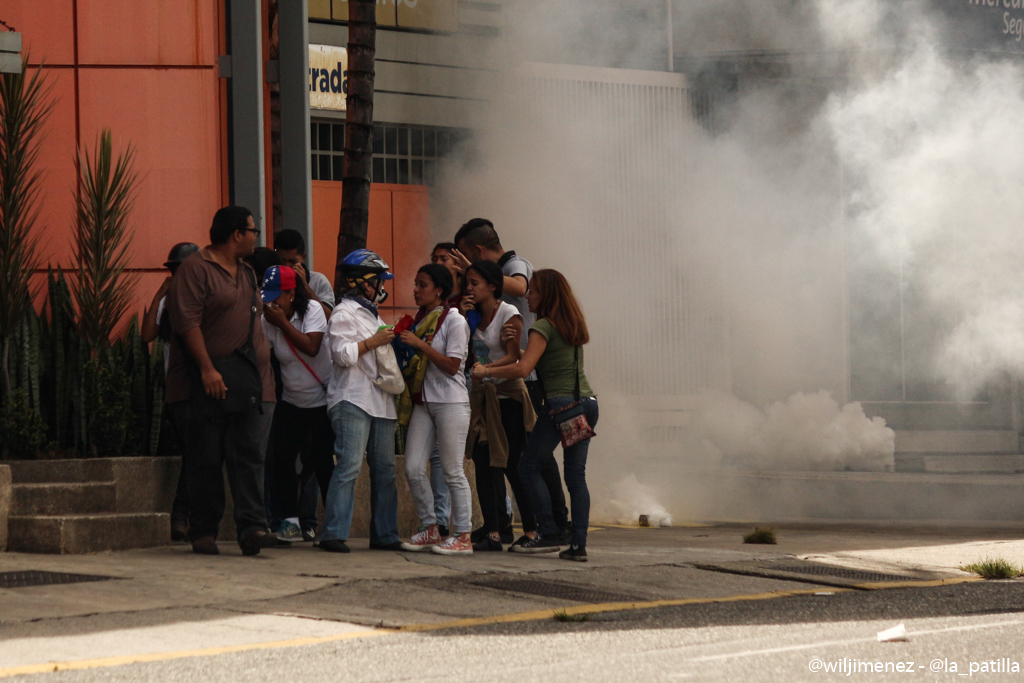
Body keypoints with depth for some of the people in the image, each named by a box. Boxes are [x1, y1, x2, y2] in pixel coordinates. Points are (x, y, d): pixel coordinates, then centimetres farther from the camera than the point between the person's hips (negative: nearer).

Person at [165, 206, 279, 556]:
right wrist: (207, 369, -20)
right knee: (207, 459, -1)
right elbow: (187, 321, -14)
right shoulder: (195, 268, -6)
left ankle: (252, 527, -10)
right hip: (211, 379, -7)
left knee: (250, 455, -4)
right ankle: (203, 531, 5)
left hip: (250, 380, 7)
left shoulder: (246, 274, 20)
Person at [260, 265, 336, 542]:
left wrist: (283, 323, -25)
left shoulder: (312, 310, -13)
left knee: (322, 462, -8)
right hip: (291, 401, 4)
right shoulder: (268, 320, -3)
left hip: (322, 398, -4)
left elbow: (311, 347, -26)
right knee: (281, 458, -5)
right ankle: (290, 522, 3)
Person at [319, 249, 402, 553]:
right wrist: (373, 342, -13)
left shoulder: (372, 314, 25)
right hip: (352, 402, -9)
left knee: (385, 468, 7)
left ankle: (385, 534, 12)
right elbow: (342, 354, -17)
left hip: (380, 402, 9)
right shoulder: (344, 313, -5)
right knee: (349, 465, -16)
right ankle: (334, 534, -18)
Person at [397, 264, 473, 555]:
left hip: (450, 402, -7)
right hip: (423, 401, 7)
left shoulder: (454, 321, -8)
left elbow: (452, 366, -15)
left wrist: (420, 344, -17)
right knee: (413, 468, 1)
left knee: (452, 471, -4)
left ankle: (463, 536, 2)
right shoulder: (420, 320, 14)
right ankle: (430, 529, 12)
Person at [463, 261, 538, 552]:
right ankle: (492, 533, -2)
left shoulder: (508, 314, -9)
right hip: (481, 397, 6)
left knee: (514, 467, -2)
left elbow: (512, 357, -18)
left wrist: (483, 369, -33)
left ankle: (531, 530, 8)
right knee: (483, 465, -1)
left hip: (508, 396, -6)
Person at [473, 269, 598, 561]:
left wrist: (486, 371, -5)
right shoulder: (573, 325, 18)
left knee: (529, 466, 4)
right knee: (576, 474, 6)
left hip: (560, 405, -7)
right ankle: (578, 544, 0)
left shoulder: (544, 327, -6)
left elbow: (523, 369, -16)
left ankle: (549, 534, -3)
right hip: (587, 403, 8)